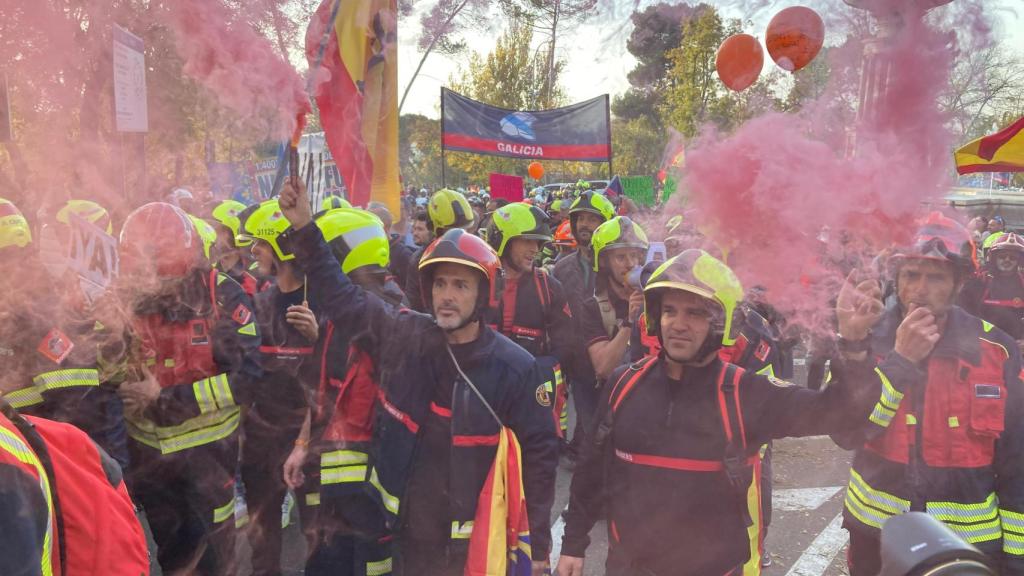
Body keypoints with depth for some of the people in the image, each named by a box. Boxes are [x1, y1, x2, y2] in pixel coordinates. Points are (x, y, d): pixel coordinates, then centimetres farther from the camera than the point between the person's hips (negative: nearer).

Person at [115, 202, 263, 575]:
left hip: (208, 446, -3)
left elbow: (247, 378, -24)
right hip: (148, 447, 4)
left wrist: (166, 398, -25)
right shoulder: (126, 296, -7)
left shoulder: (223, 297, -19)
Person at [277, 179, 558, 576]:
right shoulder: (403, 336, -5)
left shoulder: (514, 367, -13)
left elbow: (538, 453, -8)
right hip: (407, 533, 3)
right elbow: (344, 298, 6)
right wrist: (304, 229, 0)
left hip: (472, 542, -3)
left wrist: (539, 544, -6)